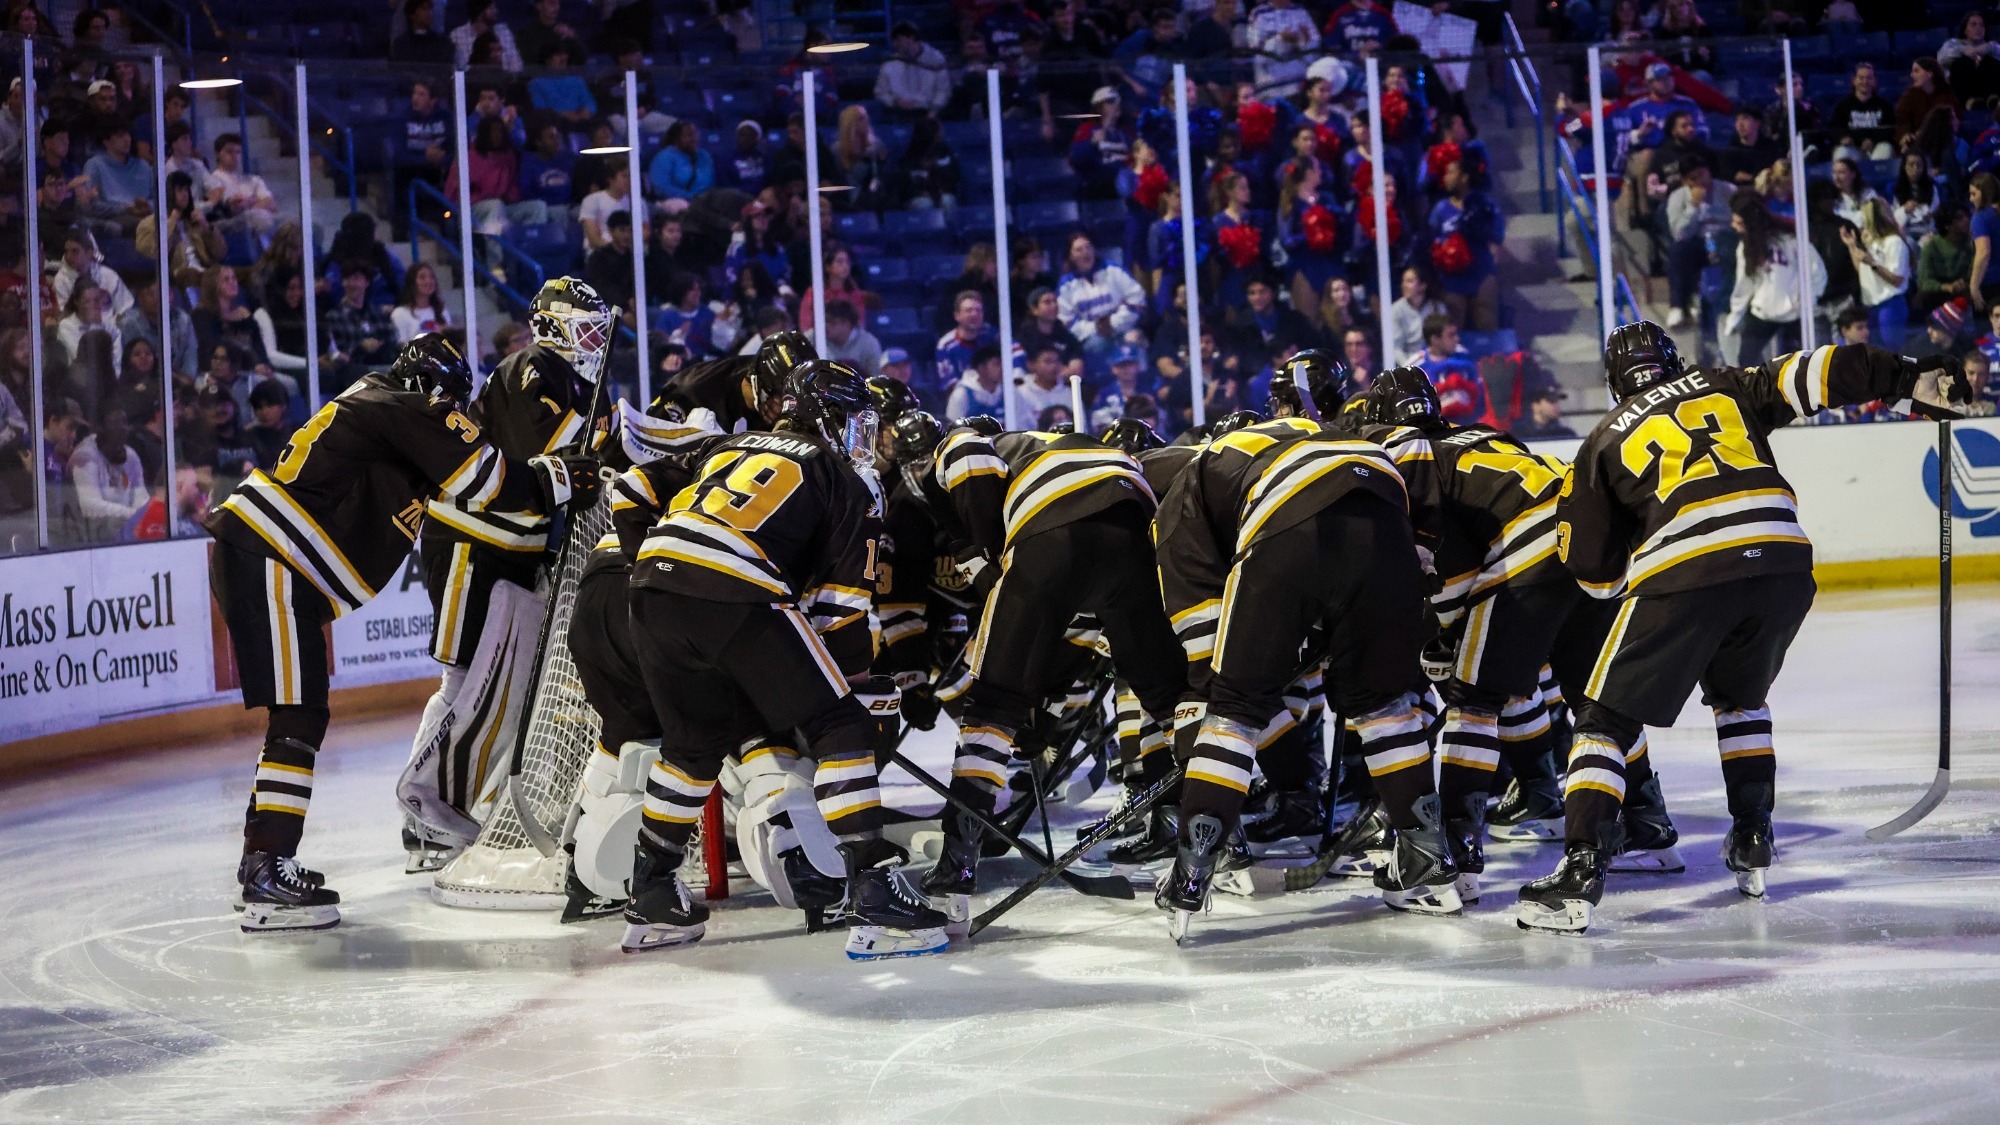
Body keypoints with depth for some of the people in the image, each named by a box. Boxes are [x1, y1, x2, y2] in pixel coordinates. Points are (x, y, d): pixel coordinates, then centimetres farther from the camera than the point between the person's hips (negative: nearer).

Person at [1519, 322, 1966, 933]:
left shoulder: (1604, 441, 20)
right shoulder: (1724, 386, 26)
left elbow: (1592, 570, 19)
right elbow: (1811, 374, 10)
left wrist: (1628, 572, 39)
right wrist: (1914, 379, 12)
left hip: (1683, 576, -3)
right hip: (1783, 560, 4)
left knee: (1608, 718, 5)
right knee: (1740, 697, 31)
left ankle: (1581, 868, -10)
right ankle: (1752, 843, 28)